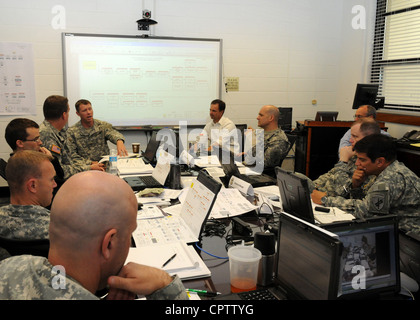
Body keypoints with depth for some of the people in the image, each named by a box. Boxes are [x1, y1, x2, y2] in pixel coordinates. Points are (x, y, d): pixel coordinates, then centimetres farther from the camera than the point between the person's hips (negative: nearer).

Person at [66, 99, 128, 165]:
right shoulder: (71, 132, 5)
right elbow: (72, 155, 0)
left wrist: (119, 142, -39)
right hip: (86, 167, -1)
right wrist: (90, 163, -14)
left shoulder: (103, 126, 7)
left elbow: (113, 133, -14)